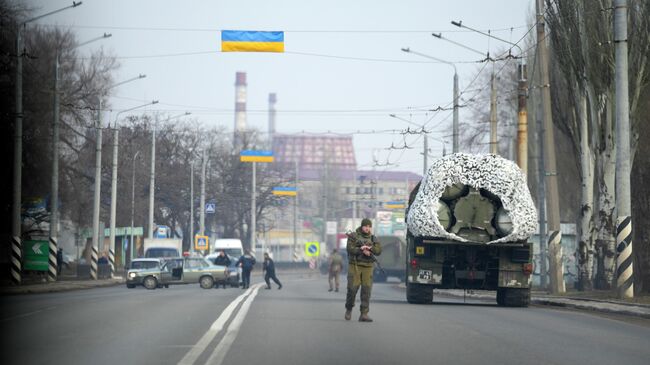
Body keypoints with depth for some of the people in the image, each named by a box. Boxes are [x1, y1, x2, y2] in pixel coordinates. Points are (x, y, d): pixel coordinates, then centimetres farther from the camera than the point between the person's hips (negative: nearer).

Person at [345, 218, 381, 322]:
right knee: (352, 288, -6)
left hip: (368, 267, 3)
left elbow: (378, 251, 1)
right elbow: (350, 249, -10)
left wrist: (369, 248, -16)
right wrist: (362, 251, -16)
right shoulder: (353, 236, 3)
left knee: (366, 290, -5)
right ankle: (349, 309, 18)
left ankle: (364, 314, -6)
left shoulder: (372, 238, 13)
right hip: (355, 265, -3)